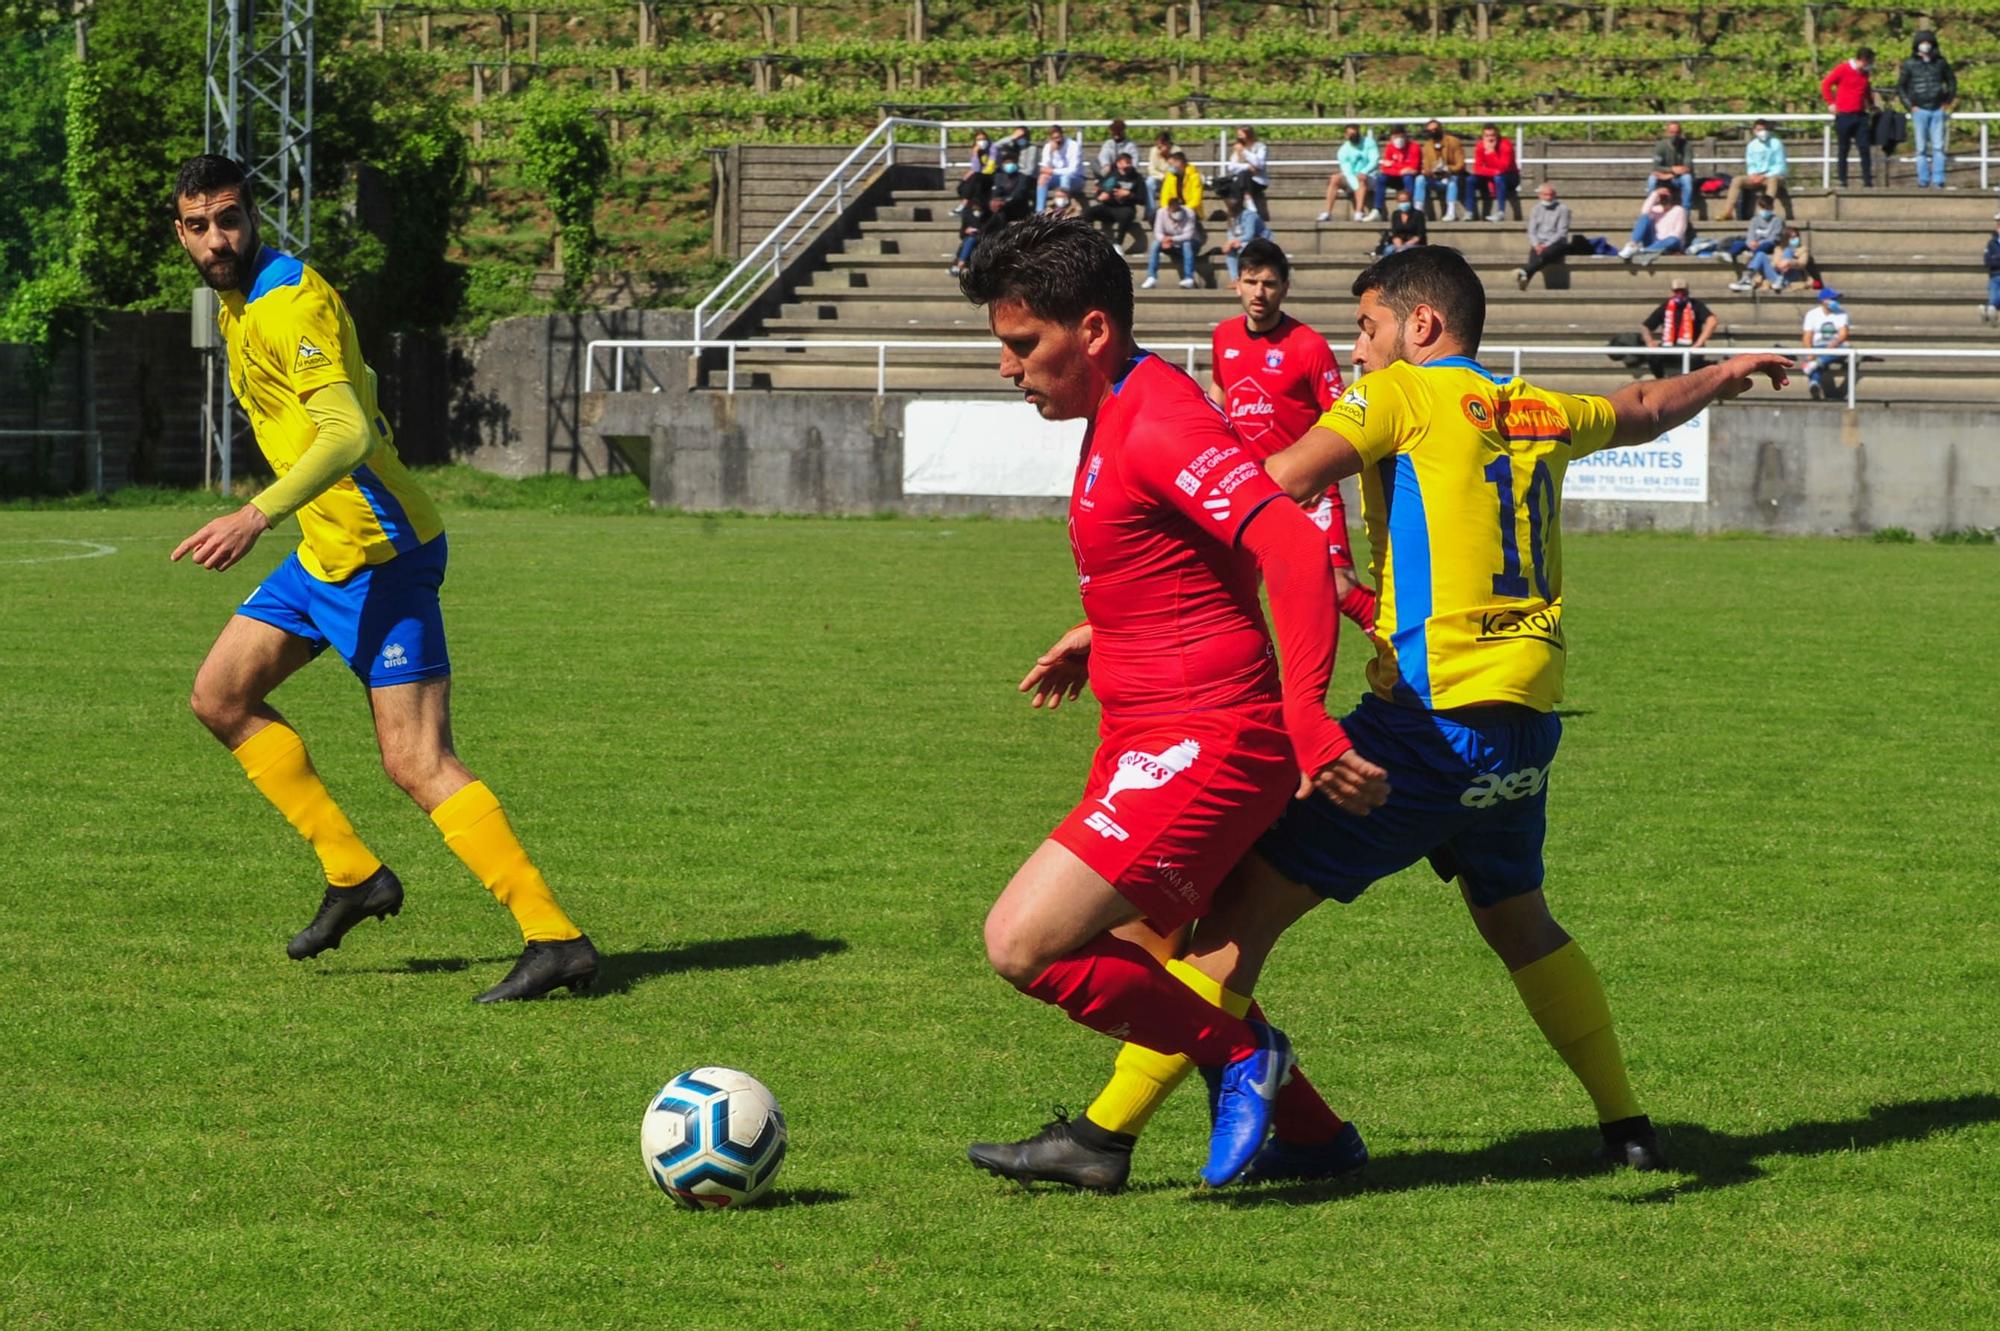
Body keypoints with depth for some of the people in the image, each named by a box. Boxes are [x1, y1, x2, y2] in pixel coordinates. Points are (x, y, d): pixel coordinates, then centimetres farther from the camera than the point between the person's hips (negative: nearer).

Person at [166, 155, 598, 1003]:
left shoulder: (291, 304, -18)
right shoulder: (240, 304, 12)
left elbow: (348, 432, -31)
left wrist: (260, 515, -44)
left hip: (381, 552, -10)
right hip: (325, 552, 10)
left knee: (416, 761, -14)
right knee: (220, 696, 11)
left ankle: (555, 940, -14)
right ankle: (353, 875, 15)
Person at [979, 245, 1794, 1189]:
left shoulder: (1400, 395, -2)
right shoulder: (1538, 413, 16)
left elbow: (1273, 489, -16)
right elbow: (1641, 412, 37)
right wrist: (1723, 378, 59)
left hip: (1431, 716, -7)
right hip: (1524, 729, 7)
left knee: (1246, 907, -9)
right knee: (1520, 925, 29)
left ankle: (1108, 1134, -14)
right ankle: (1626, 1129, 34)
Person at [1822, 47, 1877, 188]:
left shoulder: (1864, 74, 12)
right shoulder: (1843, 69, -7)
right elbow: (1825, 84, -5)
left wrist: (1871, 104, 17)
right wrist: (1831, 103, -7)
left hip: (1860, 116, 5)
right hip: (1844, 116, -5)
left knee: (1864, 148, -2)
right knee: (1843, 149, 2)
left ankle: (1868, 181, -1)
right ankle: (1842, 181, 6)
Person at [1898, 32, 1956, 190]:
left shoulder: (1940, 63, 6)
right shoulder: (1909, 65, 1)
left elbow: (1952, 81, 19)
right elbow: (1900, 87, 7)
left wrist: (1948, 102, 10)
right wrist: (1910, 105, -1)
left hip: (1938, 110, 1)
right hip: (1920, 110, -1)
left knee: (1938, 147, -3)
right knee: (1921, 148, 1)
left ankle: (1938, 180, -1)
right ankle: (1923, 180, 5)